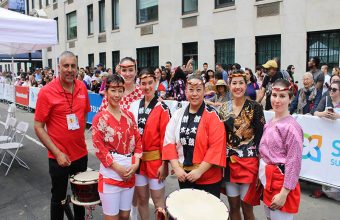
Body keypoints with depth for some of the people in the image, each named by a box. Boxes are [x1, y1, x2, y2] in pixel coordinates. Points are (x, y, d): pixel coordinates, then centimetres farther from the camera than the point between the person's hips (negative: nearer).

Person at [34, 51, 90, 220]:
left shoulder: (82, 88, -1)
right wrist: (57, 153, -16)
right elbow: (38, 127, -12)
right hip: (59, 156, -4)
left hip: (81, 153, 5)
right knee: (59, 197, 13)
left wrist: (80, 136, 8)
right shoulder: (46, 92, -15)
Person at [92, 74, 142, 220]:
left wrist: (135, 164, -5)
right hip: (110, 172, -4)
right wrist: (118, 168, -14)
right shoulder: (100, 118, -7)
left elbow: (138, 141, 7)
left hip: (130, 171, 4)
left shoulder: (129, 115, 6)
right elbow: (99, 148, -11)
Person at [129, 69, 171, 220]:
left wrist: (164, 164, -14)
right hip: (137, 159, 5)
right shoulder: (134, 106, 5)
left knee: (158, 200, 8)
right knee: (141, 199, 16)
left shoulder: (162, 108, -10)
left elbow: (166, 138, -12)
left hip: (155, 160, -4)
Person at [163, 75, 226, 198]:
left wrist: (199, 170, -16)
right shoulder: (178, 114, 2)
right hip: (183, 175, 4)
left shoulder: (212, 115, -9)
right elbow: (169, 142, 2)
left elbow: (217, 146, -15)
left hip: (208, 177, -3)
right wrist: (176, 168, -6)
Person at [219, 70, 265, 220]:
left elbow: (261, 137, -7)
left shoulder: (255, 107, -7)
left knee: (247, 208, 8)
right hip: (229, 162, 4)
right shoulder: (224, 108, 5)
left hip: (249, 162, -3)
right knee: (233, 206, 14)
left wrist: (260, 163, -10)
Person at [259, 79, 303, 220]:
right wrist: (261, 177, 15)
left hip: (281, 181, -7)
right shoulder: (270, 123, 6)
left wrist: (284, 193, -19)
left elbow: (294, 163, -19)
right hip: (267, 179, 8)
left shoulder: (291, 127, -18)